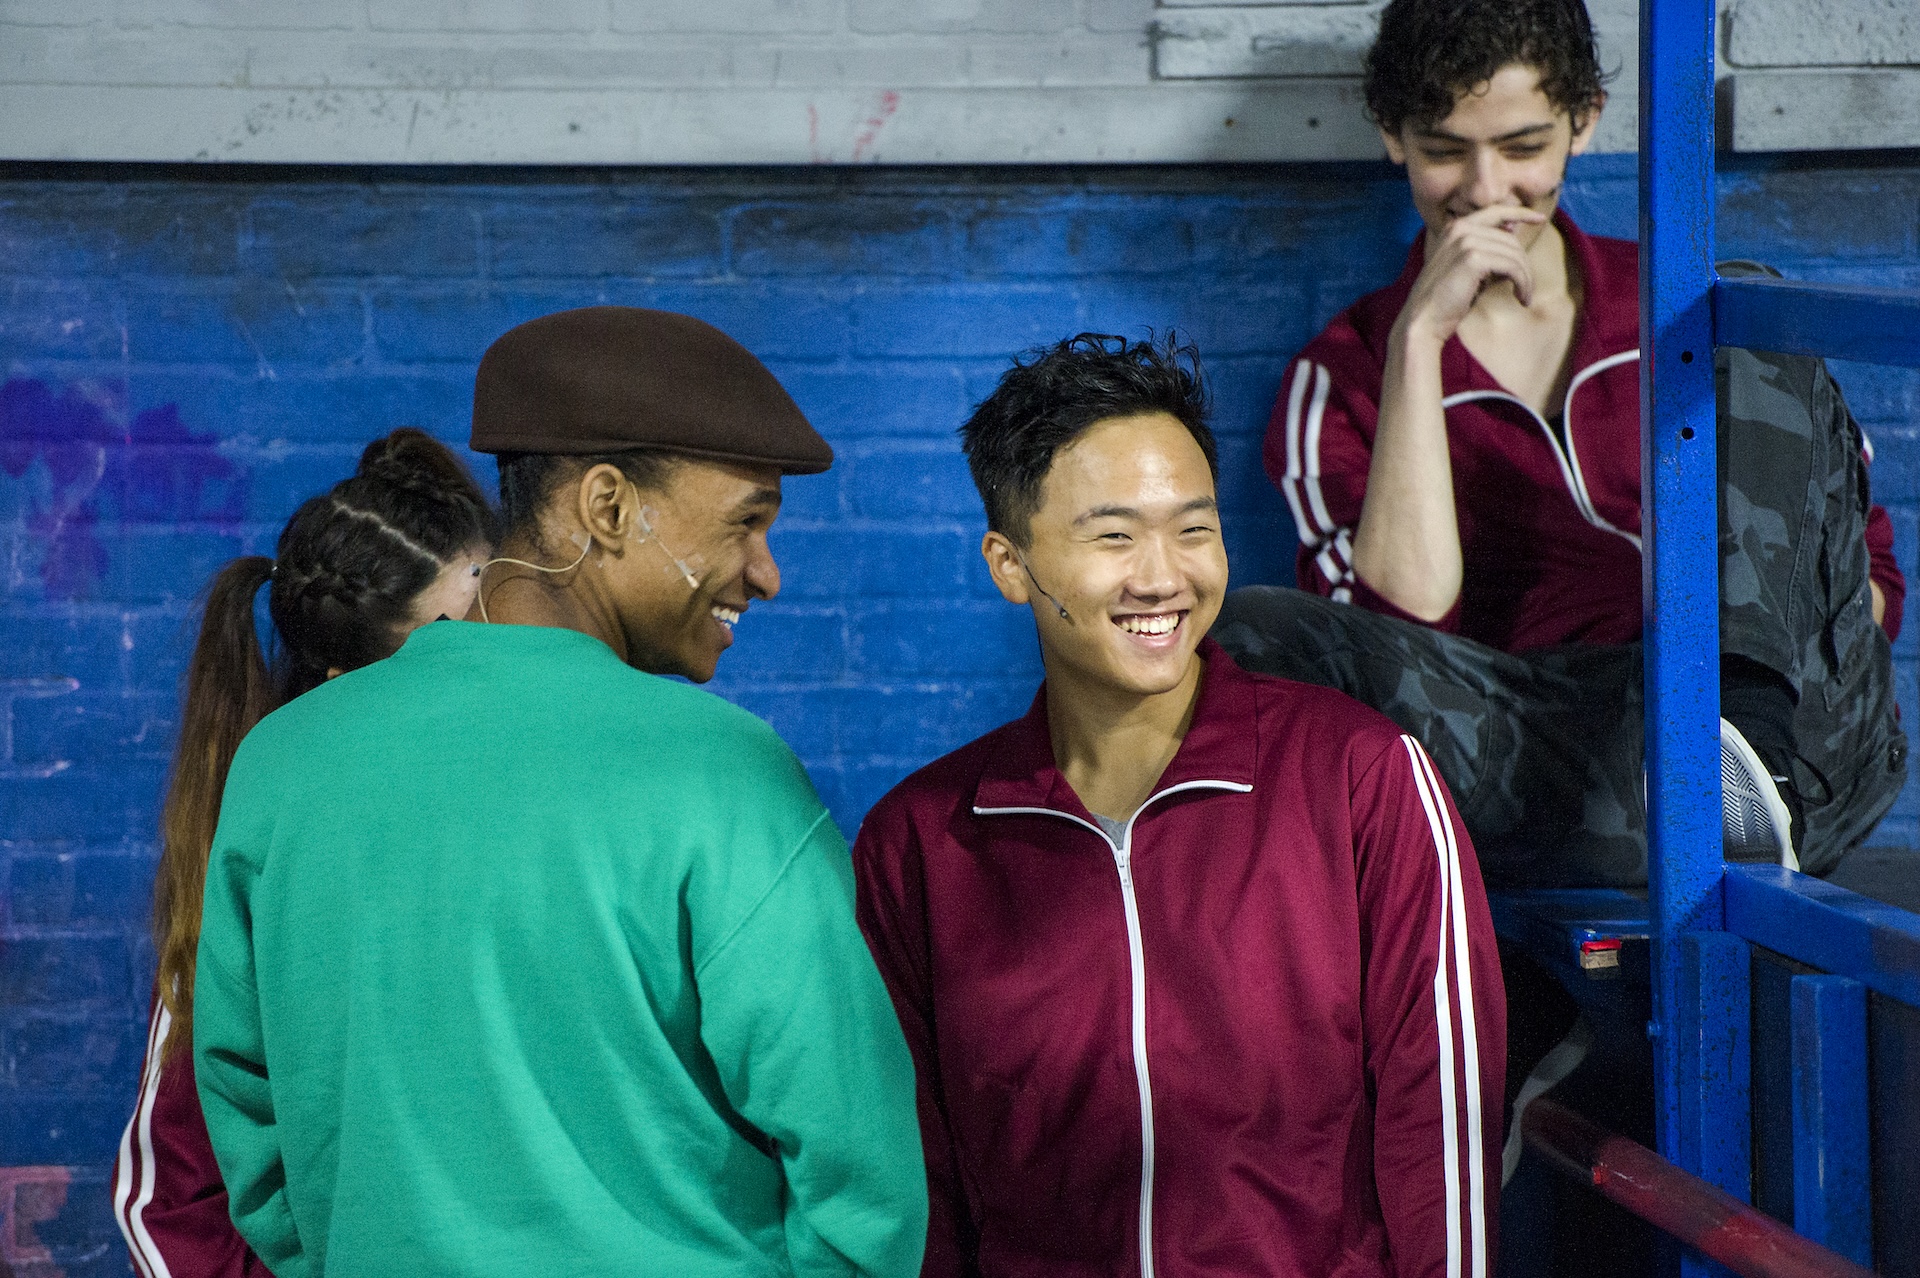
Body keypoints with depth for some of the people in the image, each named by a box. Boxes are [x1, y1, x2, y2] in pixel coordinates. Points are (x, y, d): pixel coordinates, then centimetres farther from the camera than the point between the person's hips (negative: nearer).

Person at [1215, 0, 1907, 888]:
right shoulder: (1340, 380, 13)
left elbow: (1872, 568, 18)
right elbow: (1404, 624, -5)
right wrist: (1420, 338, -5)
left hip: (1800, 737, 1)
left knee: (1762, 351, -11)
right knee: (1245, 633, -24)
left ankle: (1750, 741, -33)